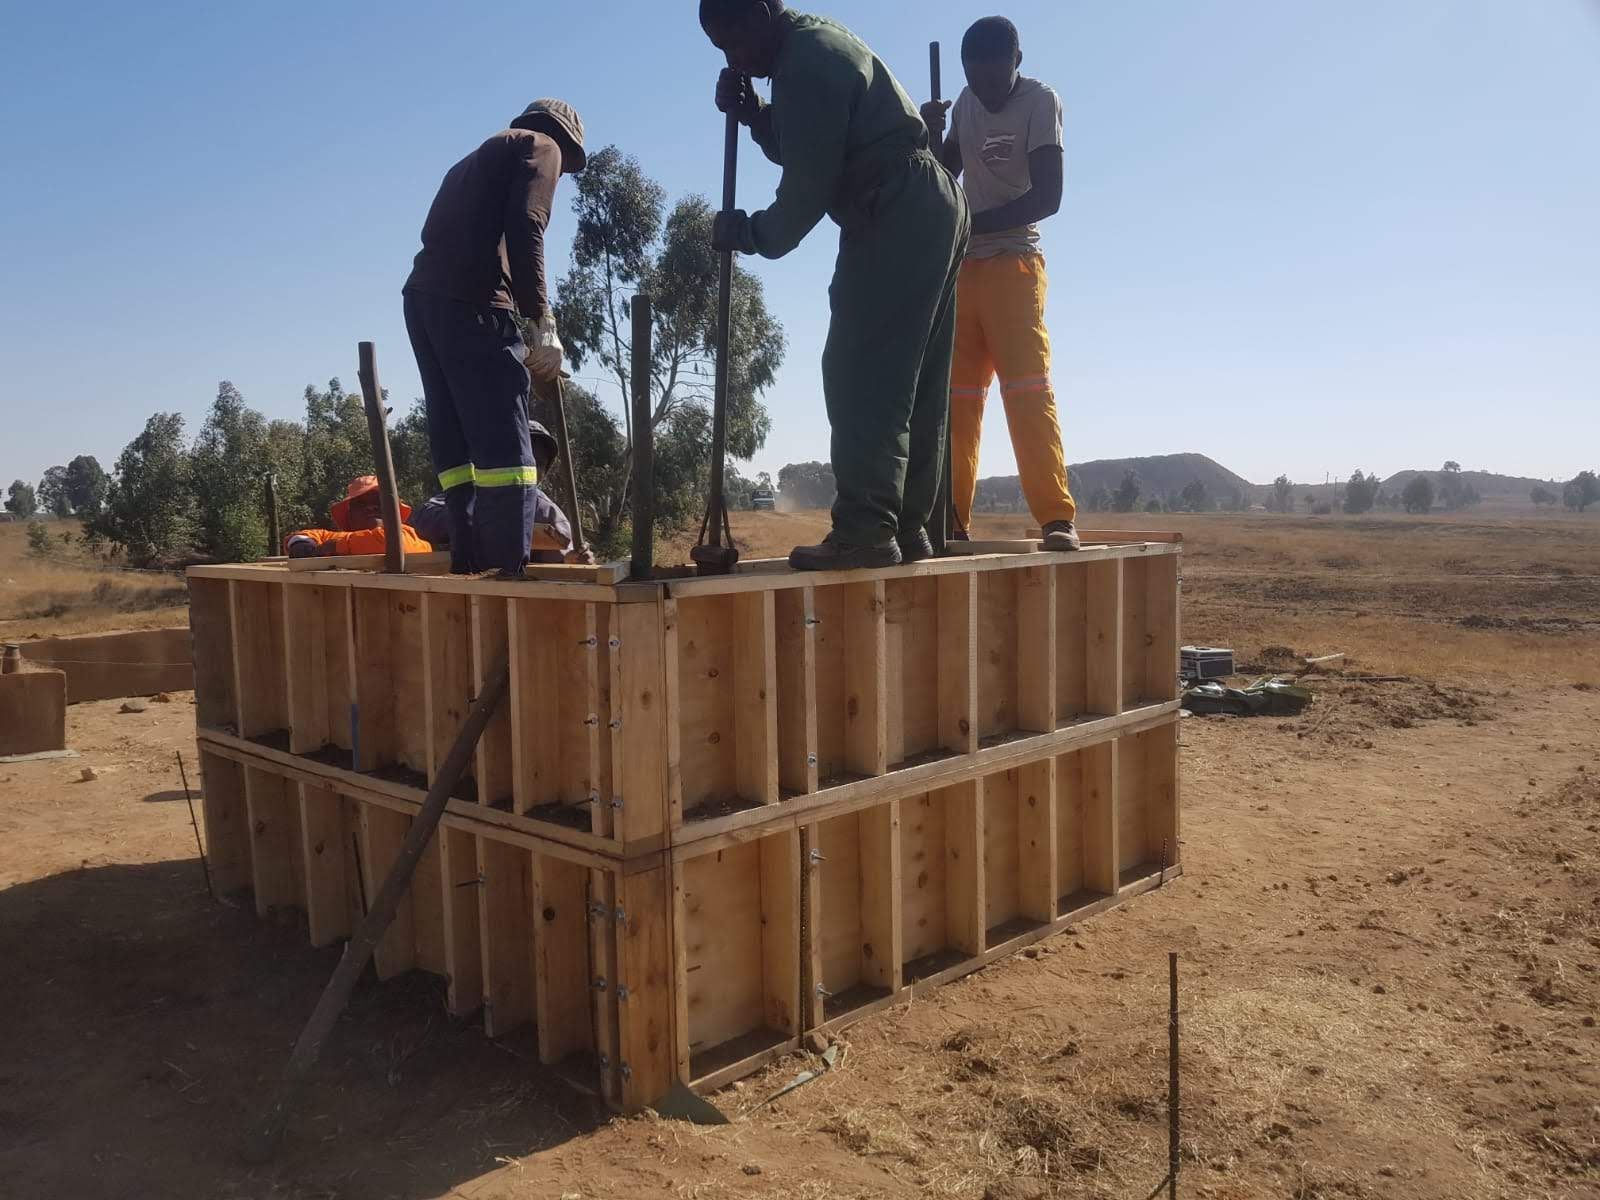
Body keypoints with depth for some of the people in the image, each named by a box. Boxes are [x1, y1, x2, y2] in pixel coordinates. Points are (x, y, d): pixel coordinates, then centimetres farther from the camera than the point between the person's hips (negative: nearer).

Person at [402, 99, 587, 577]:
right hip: (470, 303, -8)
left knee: (457, 444, 7)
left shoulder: (475, 160, 33)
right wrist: (543, 323, -14)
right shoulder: (541, 145, 10)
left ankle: (472, 566, 6)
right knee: (505, 447, -12)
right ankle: (508, 573, -17)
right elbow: (524, 230, -9)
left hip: (423, 297, 8)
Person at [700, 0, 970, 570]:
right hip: (927, 211, 11)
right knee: (912, 383, 7)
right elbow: (806, 150, 26)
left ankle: (865, 532, -16)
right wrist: (751, 113, 11)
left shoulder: (804, 57, -11)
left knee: (861, 378, -13)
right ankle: (906, 529, 9)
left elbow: (808, 182, -13)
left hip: (895, 218, -11)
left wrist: (752, 233, 1)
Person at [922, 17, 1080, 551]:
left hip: (1013, 261, -6)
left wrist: (970, 224, -19)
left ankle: (1058, 517, -18)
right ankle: (949, 517, 3)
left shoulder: (1041, 101, -7)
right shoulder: (965, 103, 10)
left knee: (1027, 386, -16)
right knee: (953, 394, 1)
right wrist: (929, 134, -1)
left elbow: (1047, 196, -15)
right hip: (959, 265, 6)